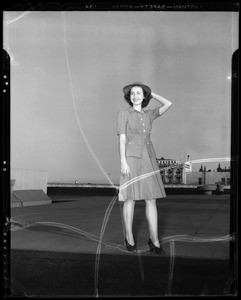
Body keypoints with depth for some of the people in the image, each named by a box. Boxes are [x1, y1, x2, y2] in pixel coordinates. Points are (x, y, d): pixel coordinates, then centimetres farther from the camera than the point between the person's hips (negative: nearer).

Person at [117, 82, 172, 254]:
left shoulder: (149, 114, 15)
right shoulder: (123, 114, 2)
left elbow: (168, 104, 4)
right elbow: (122, 139, -5)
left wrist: (150, 94, 15)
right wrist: (123, 162, -14)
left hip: (148, 159, 4)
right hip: (131, 158, -4)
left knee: (151, 200, -1)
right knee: (130, 198, 0)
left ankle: (154, 241, 2)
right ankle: (129, 237, 13)